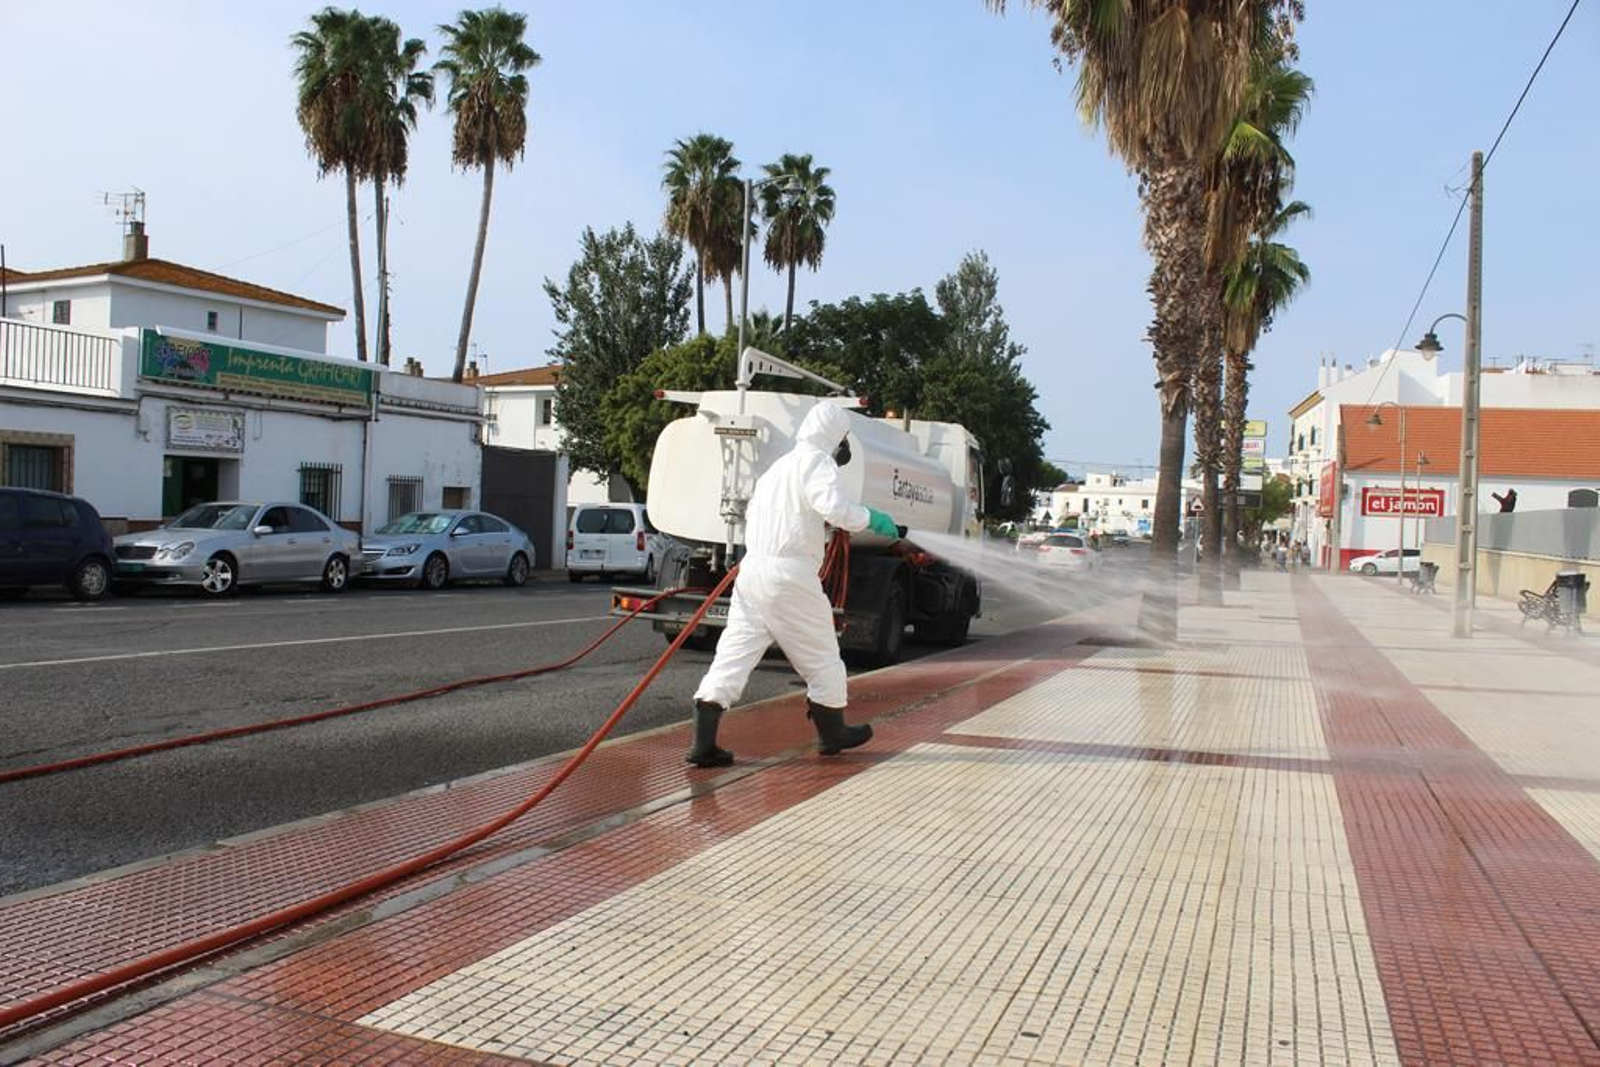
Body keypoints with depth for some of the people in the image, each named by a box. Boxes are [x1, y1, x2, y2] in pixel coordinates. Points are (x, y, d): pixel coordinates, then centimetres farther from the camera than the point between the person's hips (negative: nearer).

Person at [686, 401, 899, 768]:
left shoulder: (778, 466, 21)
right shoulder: (816, 462, -6)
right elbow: (835, 506, -23)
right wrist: (872, 519, -7)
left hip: (753, 569, 8)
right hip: (790, 576, -8)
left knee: (735, 651, 3)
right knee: (821, 656, 11)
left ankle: (703, 742, -4)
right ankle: (833, 732, 28)